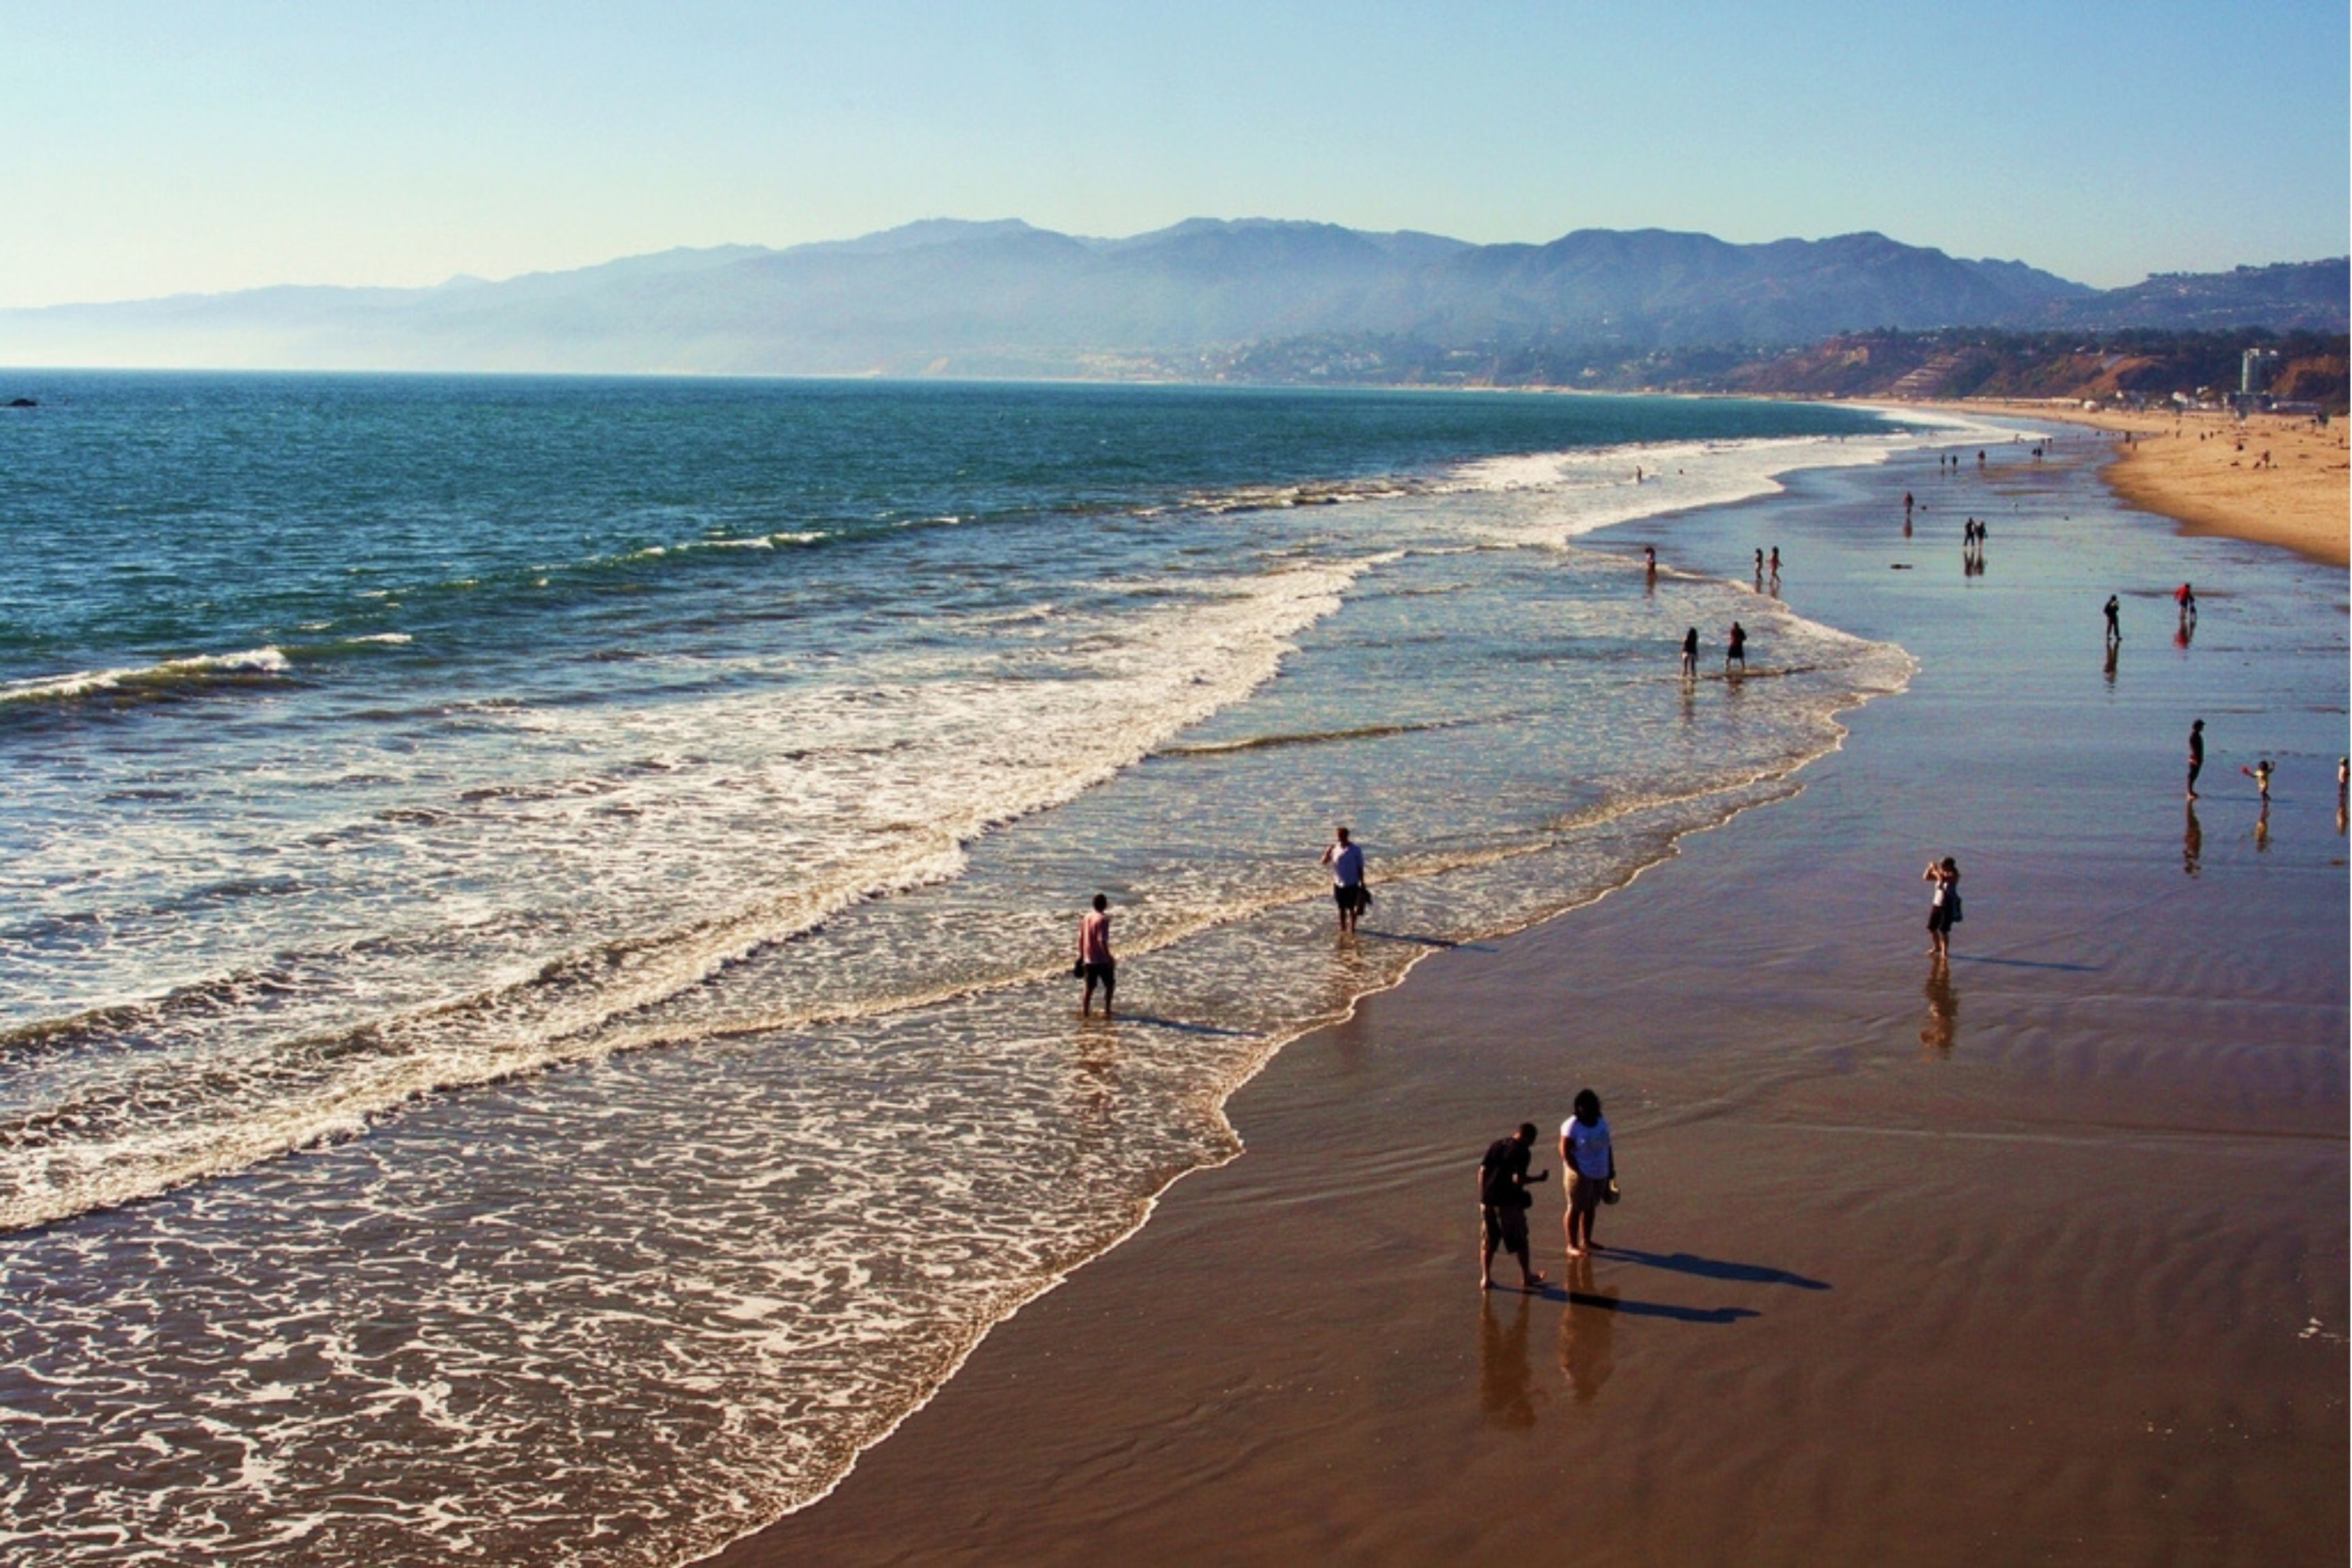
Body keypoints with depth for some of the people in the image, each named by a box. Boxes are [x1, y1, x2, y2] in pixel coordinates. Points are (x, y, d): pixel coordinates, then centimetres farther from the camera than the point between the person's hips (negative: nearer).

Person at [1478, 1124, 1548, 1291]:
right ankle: (1526, 1276, 24)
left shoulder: (1496, 1145, 10)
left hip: (1488, 1200, 5)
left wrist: (1483, 1196, 14)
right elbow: (1518, 1179, -19)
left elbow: (1482, 1171, 8)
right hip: (1509, 1202, -5)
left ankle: (1486, 1278, 10)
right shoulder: (1522, 1152, -10)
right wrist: (1538, 1178, -4)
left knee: (1488, 1241, 13)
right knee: (1520, 1240, 12)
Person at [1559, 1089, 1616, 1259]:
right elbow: (1565, 1152, -16)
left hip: (1600, 1174, 7)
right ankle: (1572, 1245, 6)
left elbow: (1607, 1147, 14)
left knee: (1591, 1207, 16)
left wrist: (1611, 1170, 13)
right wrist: (1579, 1172, -19)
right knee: (1576, 1209, -1)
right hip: (1581, 1175, -7)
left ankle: (1586, 1241, 30)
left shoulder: (1602, 1122, 6)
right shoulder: (1572, 1126, -15)